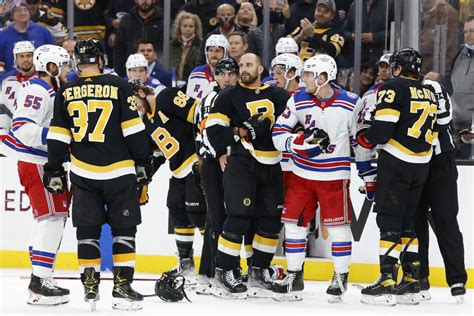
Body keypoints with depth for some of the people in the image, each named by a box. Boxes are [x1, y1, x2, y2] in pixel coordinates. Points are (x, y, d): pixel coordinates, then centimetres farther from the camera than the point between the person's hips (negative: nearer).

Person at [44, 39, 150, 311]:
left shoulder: (66, 93, 2)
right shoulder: (119, 87, -4)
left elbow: (58, 136, 4)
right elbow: (133, 130, -4)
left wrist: (54, 171, 12)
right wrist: (142, 163, 5)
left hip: (83, 174, 2)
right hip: (119, 171, -2)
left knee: (87, 230, 10)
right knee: (124, 230, 4)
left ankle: (90, 285, 8)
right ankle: (122, 286, -2)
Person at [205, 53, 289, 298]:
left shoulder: (278, 95, 13)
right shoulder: (230, 96, 4)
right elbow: (214, 128, -2)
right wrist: (240, 133, -12)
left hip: (271, 166, 4)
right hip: (242, 164, -4)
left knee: (272, 219, 6)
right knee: (239, 218, -14)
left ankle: (258, 271, 20)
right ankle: (223, 275, -10)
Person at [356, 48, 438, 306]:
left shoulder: (393, 88, -9)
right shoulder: (430, 94, 14)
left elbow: (382, 129, -16)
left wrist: (364, 137, 1)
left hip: (396, 162, -7)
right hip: (421, 166, 7)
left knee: (389, 220, -6)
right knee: (408, 221, 14)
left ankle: (387, 282, -10)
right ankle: (412, 283, 14)